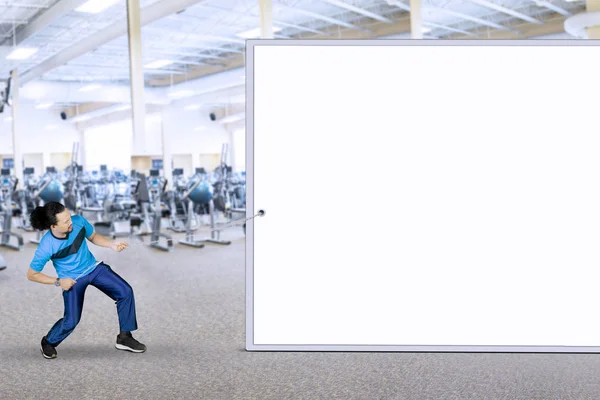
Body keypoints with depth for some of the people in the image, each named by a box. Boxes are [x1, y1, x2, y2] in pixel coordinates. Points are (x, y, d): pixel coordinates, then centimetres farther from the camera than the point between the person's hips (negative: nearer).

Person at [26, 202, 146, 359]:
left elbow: (93, 237, 3)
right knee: (71, 321, -10)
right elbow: (31, 275, -13)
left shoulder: (79, 221, -20)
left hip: (94, 268, 4)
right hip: (72, 280, -4)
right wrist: (58, 281, -19)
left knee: (126, 292, -10)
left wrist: (112, 244, -13)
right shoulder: (46, 247, -28)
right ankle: (48, 342, 25)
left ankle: (124, 338, 4)